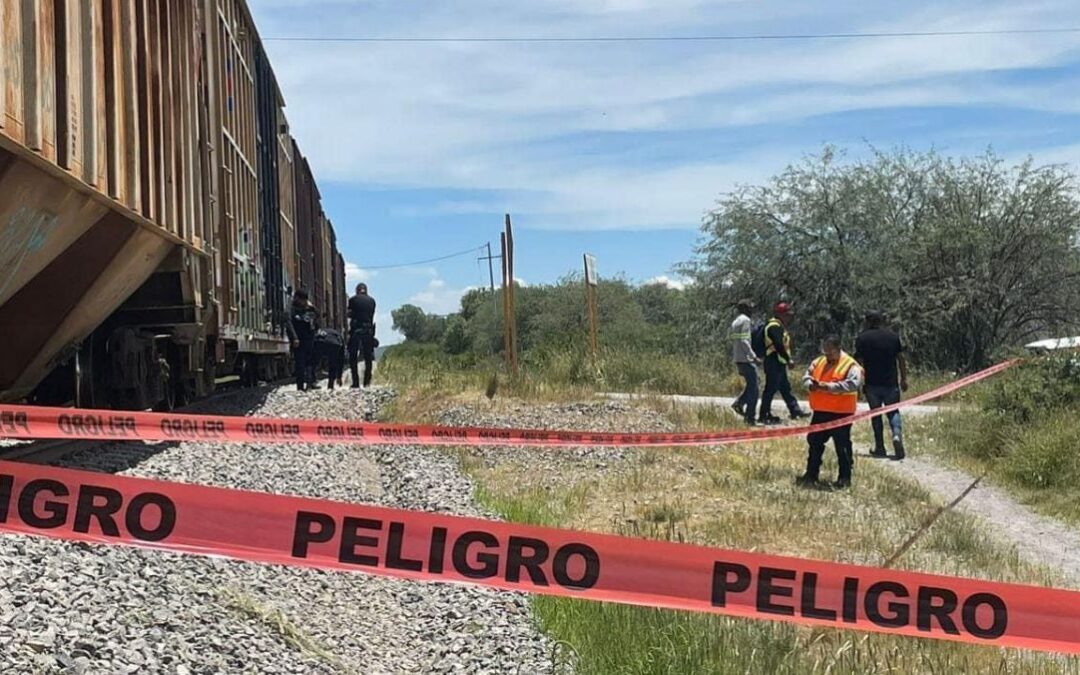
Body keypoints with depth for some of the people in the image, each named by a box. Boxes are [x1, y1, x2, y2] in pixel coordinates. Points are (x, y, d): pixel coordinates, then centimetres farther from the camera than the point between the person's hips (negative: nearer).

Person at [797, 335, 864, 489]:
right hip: (820, 411, 7)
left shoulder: (851, 365, -12)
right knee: (814, 441, 14)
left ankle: (845, 477, 10)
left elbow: (852, 384, -25)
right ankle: (811, 474, 25)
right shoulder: (818, 362, 10)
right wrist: (811, 385, -13)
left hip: (841, 413, -7)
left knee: (842, 445, 0)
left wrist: (828, 386, -29)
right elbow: (806, 377, 11)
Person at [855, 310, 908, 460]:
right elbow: (901, 359, 5)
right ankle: (897, 434, -18)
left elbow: (859, 361, -6)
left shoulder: (862, 338, -3)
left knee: (875, 413, 9)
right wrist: (904, 379, 12)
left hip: (872, 383, -1)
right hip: (891, 382, 1)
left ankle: (880, 447, 11)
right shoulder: (893, 336, 4)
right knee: (893, 411, 10)